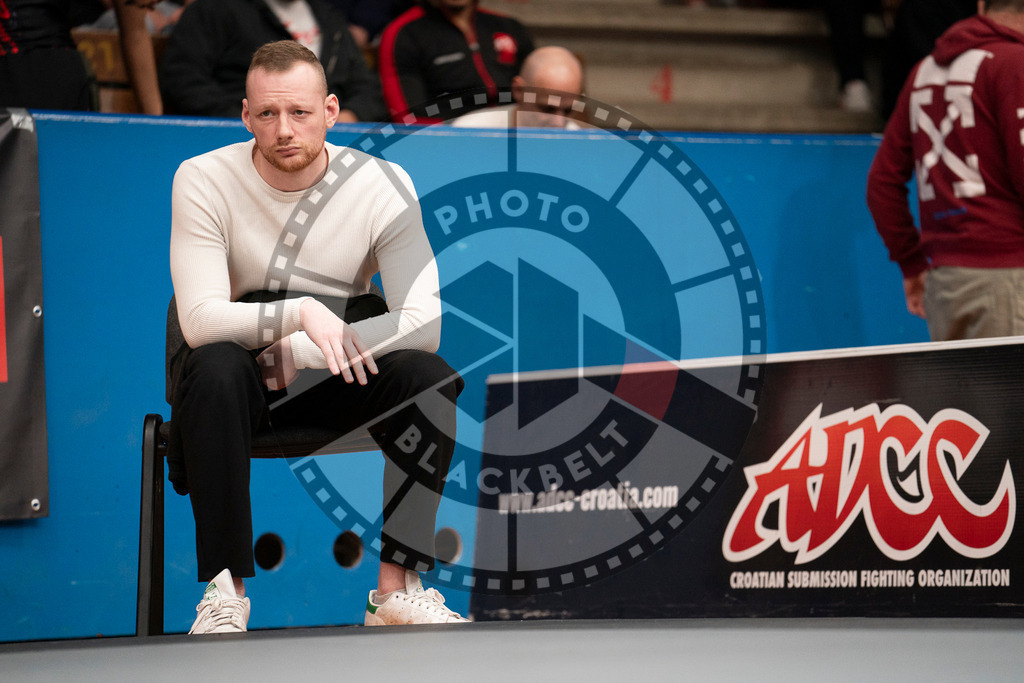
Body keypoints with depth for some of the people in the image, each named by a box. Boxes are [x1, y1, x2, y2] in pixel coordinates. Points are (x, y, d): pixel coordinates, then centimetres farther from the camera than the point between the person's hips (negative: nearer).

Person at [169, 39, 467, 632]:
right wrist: (301, 312, -38)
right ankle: (227, 591, -31)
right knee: (215, 368, -37)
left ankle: (395, 590, -24)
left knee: (431, 377, -27)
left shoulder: (383, 184, -10)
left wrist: (303, 352, -23)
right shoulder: (204, 180, -14)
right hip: (238, 373, -2)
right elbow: (201, 319, -23)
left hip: (333, 383, 2)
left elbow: (424, 321, -17)